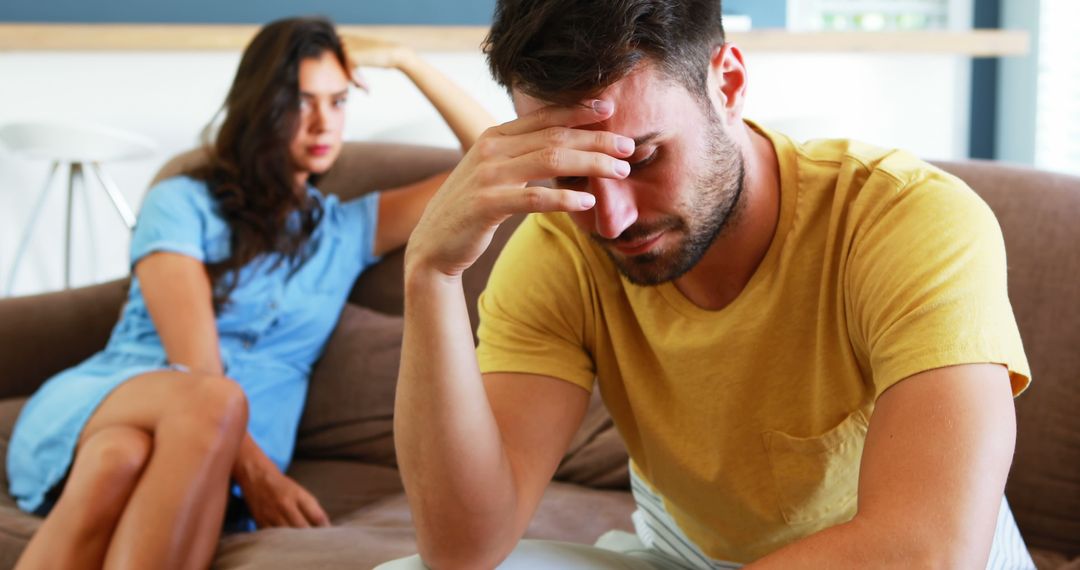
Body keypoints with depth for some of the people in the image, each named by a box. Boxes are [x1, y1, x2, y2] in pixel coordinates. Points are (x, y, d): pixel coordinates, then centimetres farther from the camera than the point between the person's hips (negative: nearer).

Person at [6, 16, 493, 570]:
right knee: (214, 399, -41)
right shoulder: (180, 203, 10)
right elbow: (194, 363, -5)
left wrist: (403, 59, 18)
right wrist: (254, 469, -21)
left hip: (235, 452, 2)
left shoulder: (347, 229, 22)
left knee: (121, 459, -38)